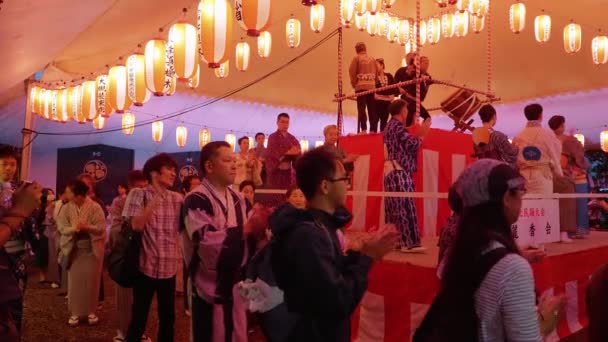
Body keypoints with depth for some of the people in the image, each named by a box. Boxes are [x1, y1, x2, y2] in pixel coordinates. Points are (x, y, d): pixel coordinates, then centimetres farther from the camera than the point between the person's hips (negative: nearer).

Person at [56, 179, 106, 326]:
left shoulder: (95, 207, -11)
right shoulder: (67, 207, -2)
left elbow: (101, 228, -15)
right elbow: (61, 226, -8)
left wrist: (87, 227, -33)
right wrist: (73, 228, -28)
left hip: (92, 249, -2)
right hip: (74, 249, 2)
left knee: (91, 281, 6)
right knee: (75, 281, 4)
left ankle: (91, 311, 19)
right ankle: (75, 312, 17)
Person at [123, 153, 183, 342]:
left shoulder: (177, 198, 6)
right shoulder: (138, 194, -5)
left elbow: (182, 228, 8)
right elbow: (136, 225, -17)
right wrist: (156, 198, -19)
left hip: (169, 267, 4)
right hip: (146, 266, -4)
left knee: (168, 317, 14)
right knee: (139, 318, 5)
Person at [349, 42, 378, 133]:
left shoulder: (356, 58, 0)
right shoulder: (372, 59, 13)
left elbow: (352, 71, -4)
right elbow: (377, 72, 12)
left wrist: (354, 83, 7)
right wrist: (373, 82, 16)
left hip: (361, 86, -4)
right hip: (371, 86, 4)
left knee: (361, 109, -6)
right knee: (372, 109, 8)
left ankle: (363, 129, -14)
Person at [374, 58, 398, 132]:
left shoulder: (389, 76, 9)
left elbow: (395, 87, 9)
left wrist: (394, 95, -4)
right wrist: (373, 94, -26)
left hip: (387, 102, 4)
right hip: (376, 101, -4)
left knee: (384, 121, 13)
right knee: (374, 120, -5)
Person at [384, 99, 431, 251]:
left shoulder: (390, 126, 18)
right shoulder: (398, 126, -12)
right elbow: (412, 144, -15)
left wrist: (414, 127, 25)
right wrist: (423, 133, -1)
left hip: (391, 170, 10)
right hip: (399, 171, -10)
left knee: (394, 207, 11)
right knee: (405, 206, -9)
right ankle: (409, 242, -8)